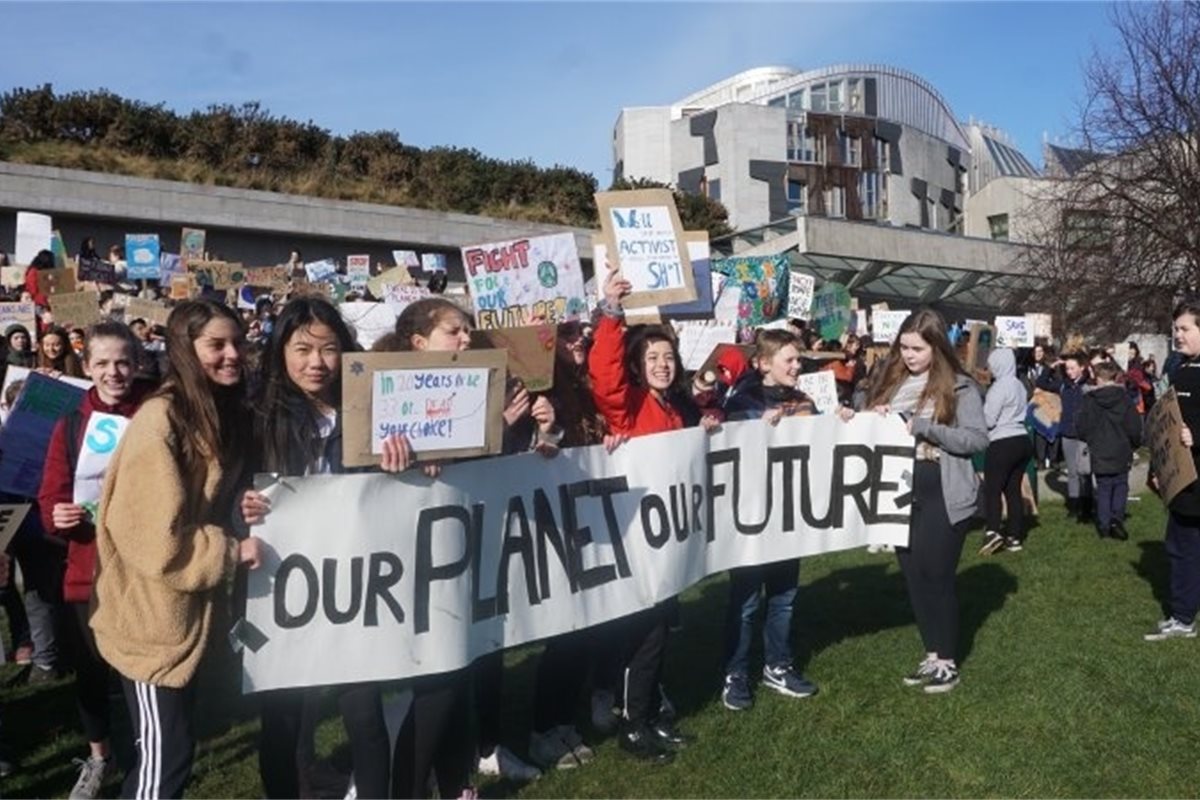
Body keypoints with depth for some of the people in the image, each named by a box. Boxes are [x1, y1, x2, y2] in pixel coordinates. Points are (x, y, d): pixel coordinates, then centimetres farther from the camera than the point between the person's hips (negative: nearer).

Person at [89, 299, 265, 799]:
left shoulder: (222, 414, 6)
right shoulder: (160, 420, -21)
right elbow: (156, 540, -24)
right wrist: (233, 551, -17)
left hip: (185, 609, 9)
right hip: (151, 615, -9)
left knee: (173, 746, 20)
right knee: (165, 755, 2)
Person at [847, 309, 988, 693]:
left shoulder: (959, 386, -7)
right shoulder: (891, 381, 8)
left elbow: (979, 438, -14)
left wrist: (923, 427, -21)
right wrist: (854, 419, -5)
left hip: (942, 495, -5)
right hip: (900, 492, 5)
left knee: (937, 575, 2)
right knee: (913, 575, 11)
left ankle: (948, 661, 18)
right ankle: (931, 656, 26)